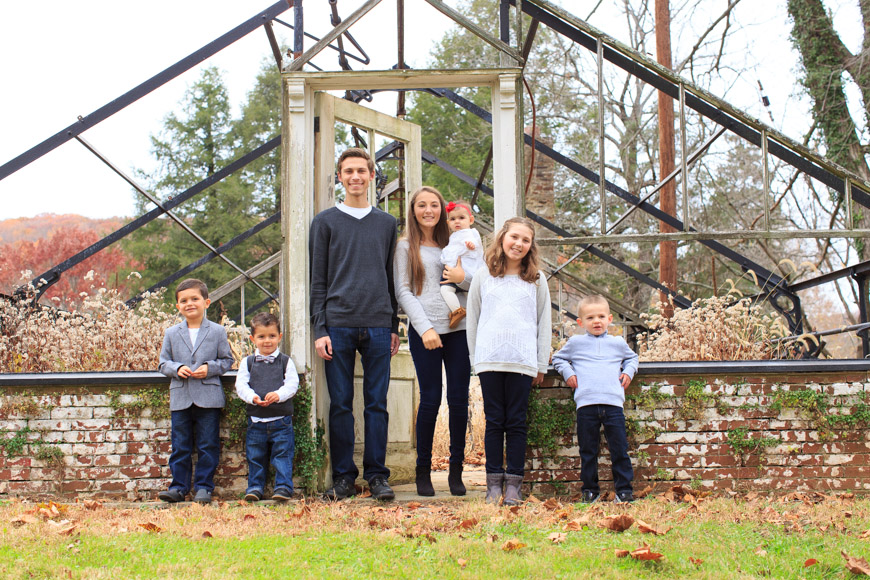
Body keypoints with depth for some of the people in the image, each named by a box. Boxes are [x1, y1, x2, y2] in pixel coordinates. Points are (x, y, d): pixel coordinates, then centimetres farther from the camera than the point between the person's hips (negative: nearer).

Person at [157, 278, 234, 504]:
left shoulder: (217, 332, 3)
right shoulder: (172, 333, 8)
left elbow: (227, 360, 6)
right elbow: (163, 362, 10)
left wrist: (209, 368, -11)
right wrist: (177, 368, -10)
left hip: (209, 398, -2)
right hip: (180, 398, 2)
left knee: (208, 446, 1)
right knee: (180, 446, 5)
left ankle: (203, 487, 9)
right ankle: (178, 487, 12)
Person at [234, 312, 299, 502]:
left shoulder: (286, 362, 5)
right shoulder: (247, 362, 8)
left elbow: (292, 384, -4)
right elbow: (241, 385, 0)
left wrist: (279, 394, -23)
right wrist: (252, 397, -19)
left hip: (281, 419, -2)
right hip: (256, 420, 2)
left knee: (282, 454, -3)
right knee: (255, 456, 7)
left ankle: (283, 487, 2)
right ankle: (255, 487, 17)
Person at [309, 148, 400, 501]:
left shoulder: (387, 223, 15)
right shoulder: (326, 222, 8)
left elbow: (391, 278, 16)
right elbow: (318, 281, 5)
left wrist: (394, 326, 10)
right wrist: (320, 329, -4)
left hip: (378, 326, 2)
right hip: (338, 324, -1)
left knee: (377, 404, 2)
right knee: (340, 404, 1)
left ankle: (377, 476, 8)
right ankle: (343, 477, 9)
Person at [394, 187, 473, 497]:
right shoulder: (406, 246, 8)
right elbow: (403, 291, 1)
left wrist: (464, 278, -8)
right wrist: (424, 328, -11)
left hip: (458, 328, 3)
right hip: (424, 331, -2)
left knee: (458, 399, 0)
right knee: (430, 399, -3)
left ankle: (456, 471, 10)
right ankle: (423, 471, 9)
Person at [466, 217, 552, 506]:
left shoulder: (537, 279, 11)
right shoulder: (483, 276, 11)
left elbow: (544, 323, 11)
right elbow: (472, 320, 13)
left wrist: (541, 364, 7)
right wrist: (475, 360, 7)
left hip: (522, 361, 0)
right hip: (489, 361, 0)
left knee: (517, 422, 1)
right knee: (494, 421, 2)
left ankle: (513, 484, 5)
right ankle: (494, 483, 6)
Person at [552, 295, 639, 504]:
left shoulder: (618, 343, 15)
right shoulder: (575, 343, 11)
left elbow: (632, 357, 33)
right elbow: (558, 358, 24)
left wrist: (628, 371, 14)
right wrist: (567, 372, 7)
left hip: (613, 403, 1)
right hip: (586, 404, -1)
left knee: (620, 449, 0)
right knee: (588, 451, 4)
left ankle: (624, 489, 8)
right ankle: (590, 490, 14)